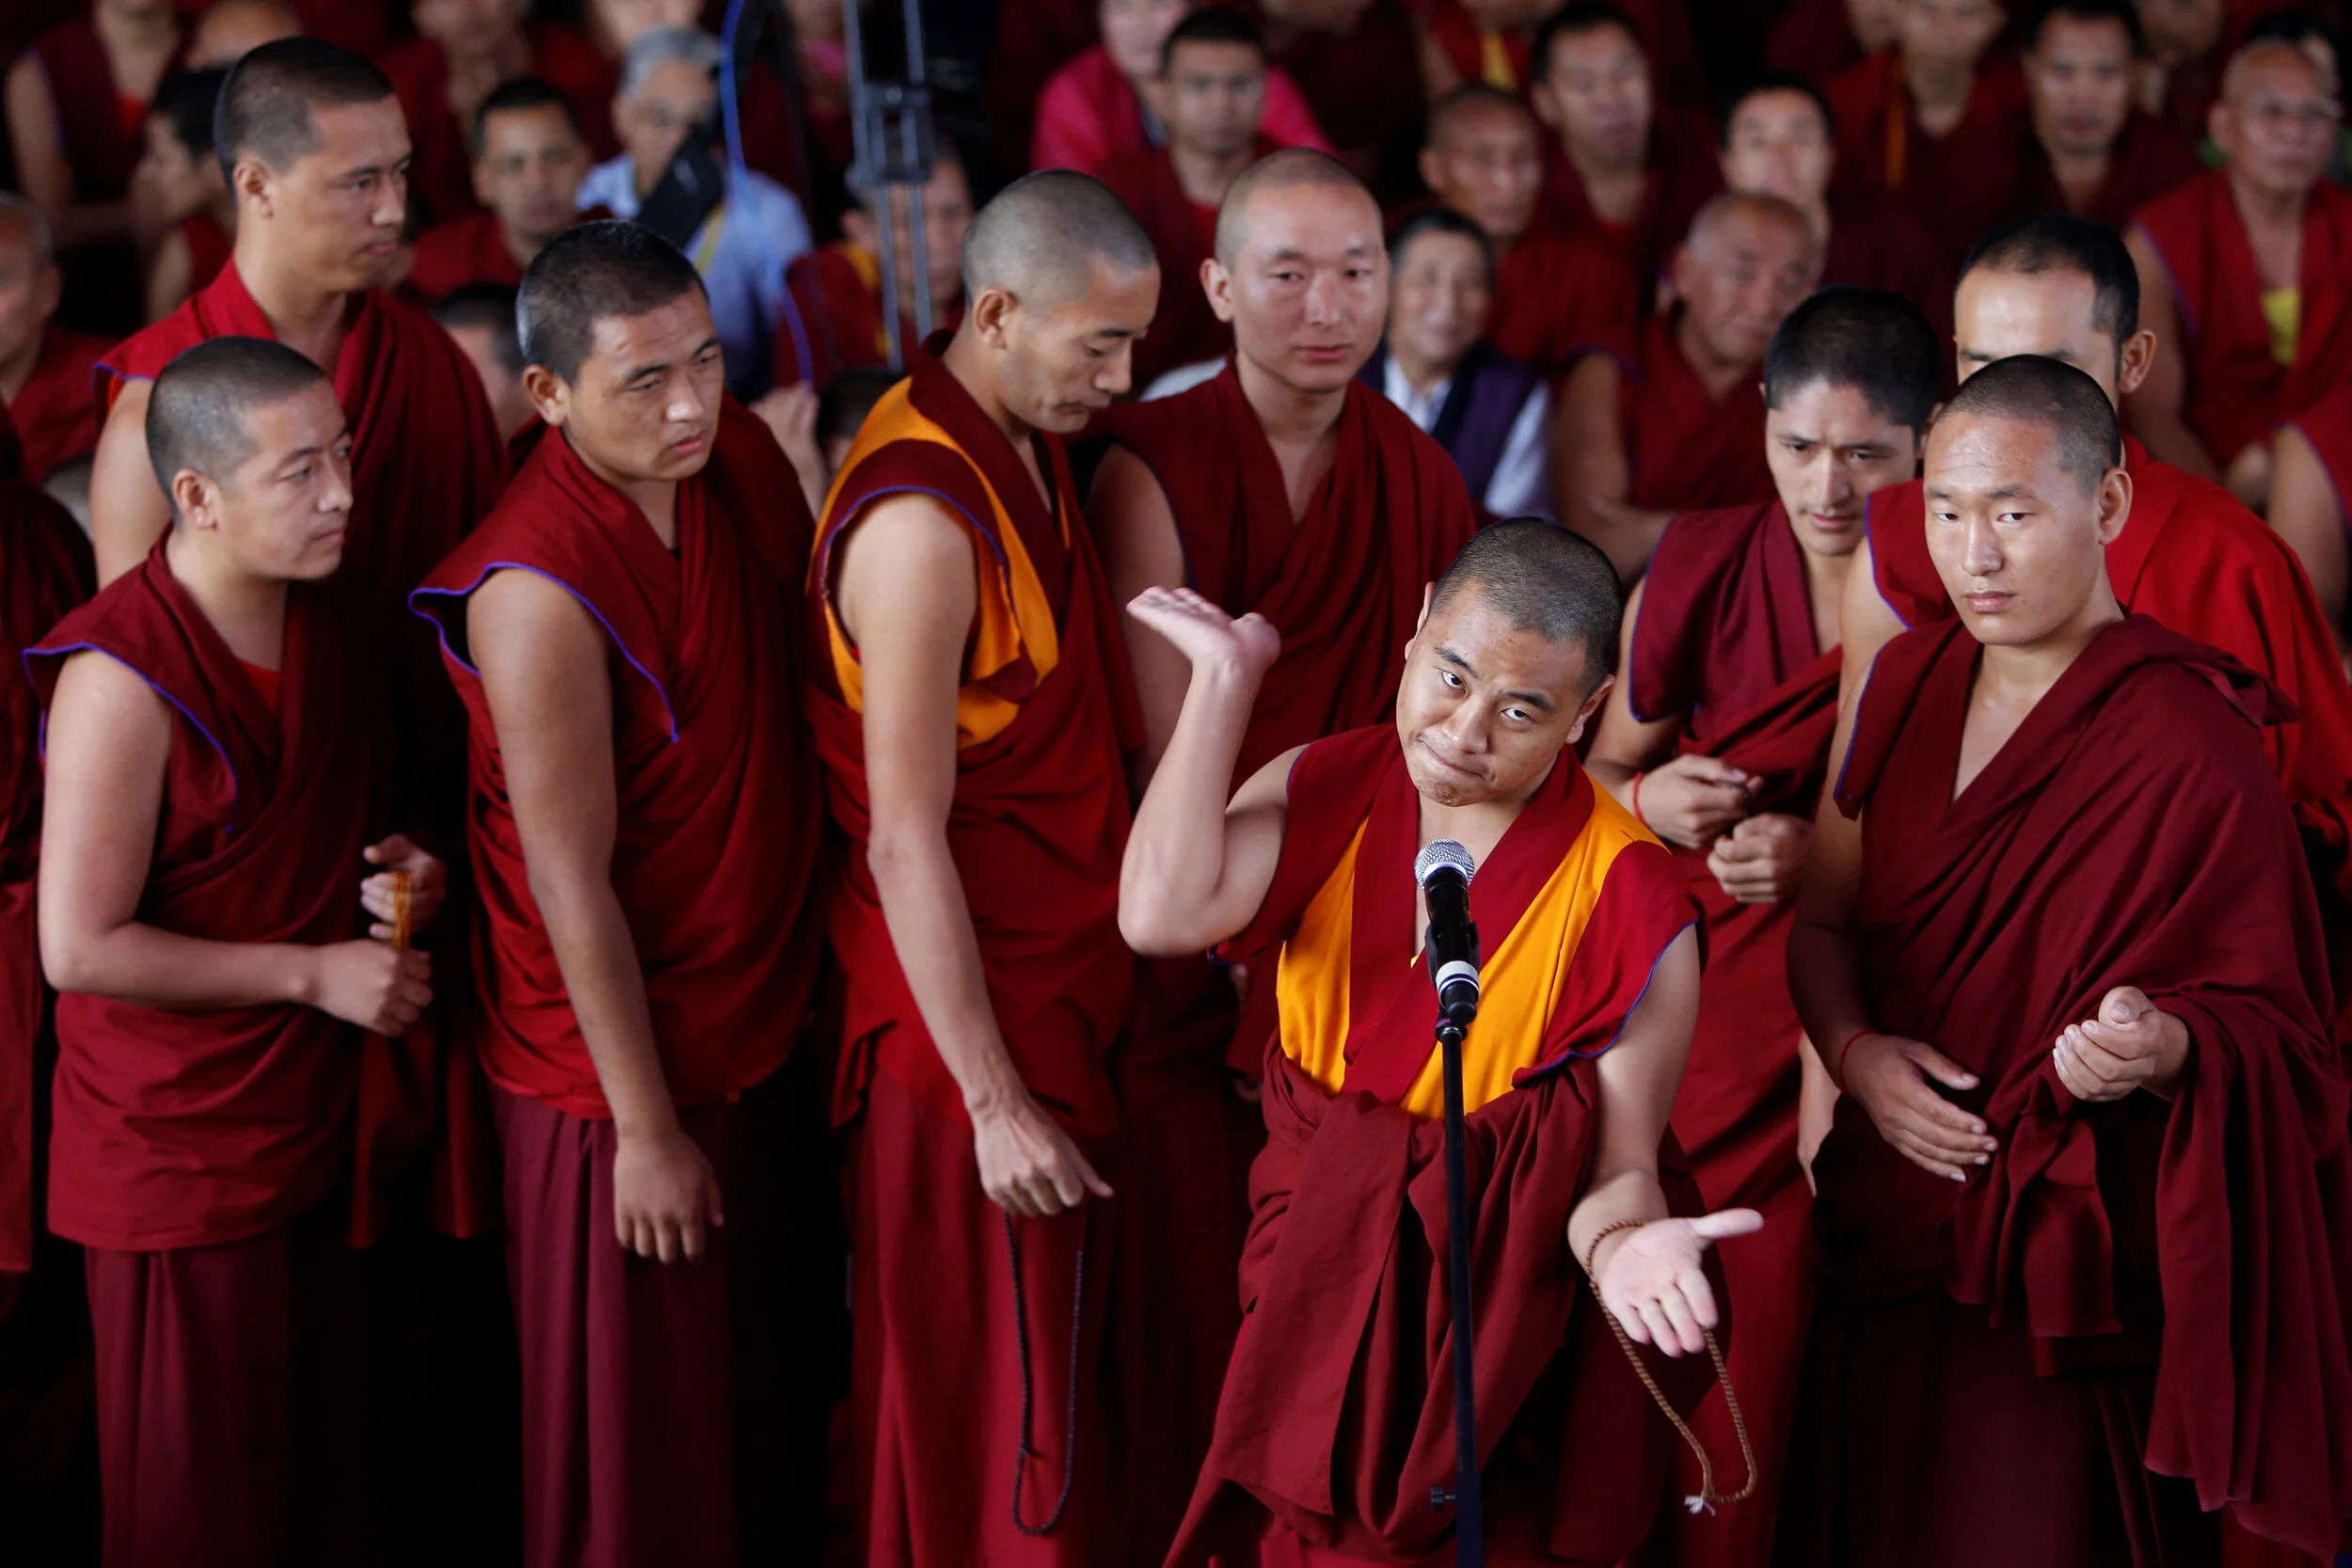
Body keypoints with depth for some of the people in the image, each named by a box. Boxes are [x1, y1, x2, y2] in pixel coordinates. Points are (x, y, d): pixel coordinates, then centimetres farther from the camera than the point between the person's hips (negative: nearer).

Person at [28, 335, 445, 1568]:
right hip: (181, 1160, -7)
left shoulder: (324, 624, 6)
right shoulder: (124, 677, -20)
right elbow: (80, 948, -21)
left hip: (316, 1129, 7)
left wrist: (398, 869, 0)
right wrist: (316, 972, -16)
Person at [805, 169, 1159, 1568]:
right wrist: (993, 1102, -22)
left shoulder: (1034, 453, 8)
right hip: (975, 1017, -9)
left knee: (1066, 1385, 17)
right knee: (1001, 1441, 0)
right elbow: (905, 842, -23)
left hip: (1065, 984, 9)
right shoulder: (923, 517, -22)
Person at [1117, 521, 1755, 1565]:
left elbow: (1620, 1161, -17)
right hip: (1320, 1306, 3)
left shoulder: (1630, 905, -16)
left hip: (1510, 1345, -3)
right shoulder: (1325, 792, -6)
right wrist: (1226, 674, -18)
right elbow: (1165, 914, -25)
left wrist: (1622, 1243, -41)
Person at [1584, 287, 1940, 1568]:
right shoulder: (1698, 568, 2)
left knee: (1774, 1343, -4)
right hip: (1702, 1011, 2)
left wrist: (1829, 854, -13)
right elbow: (1604, 769, 14)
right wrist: (1652, 802, -7)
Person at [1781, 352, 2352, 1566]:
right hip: (1889, 1240, 6)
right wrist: (1856, 1051, -6)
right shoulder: (1909, 682, 6)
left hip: (2066, 1276, -6)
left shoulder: (2190, 742, -14)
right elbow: (1821, 919, 13)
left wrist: (2168, 1045, -34)